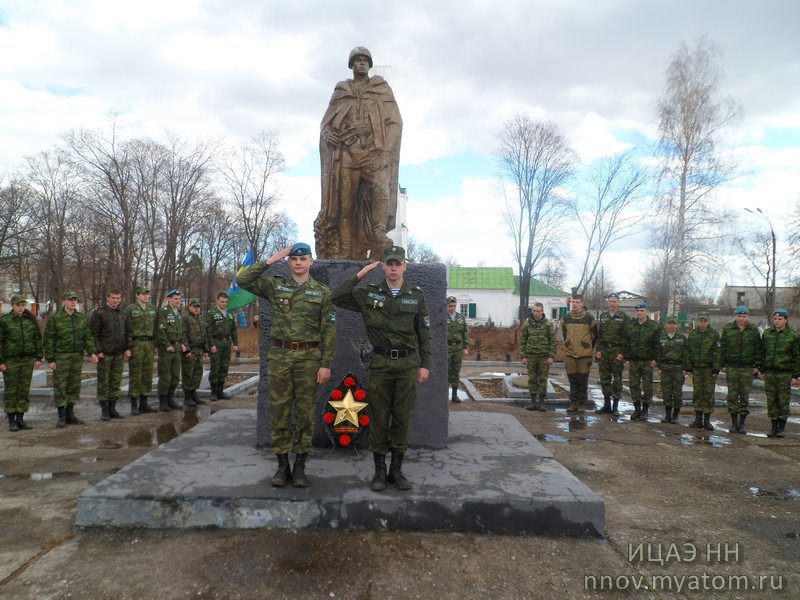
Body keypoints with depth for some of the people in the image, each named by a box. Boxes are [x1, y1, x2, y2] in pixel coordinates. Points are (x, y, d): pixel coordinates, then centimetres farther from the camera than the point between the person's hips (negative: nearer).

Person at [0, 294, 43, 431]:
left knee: (24, 390, 7)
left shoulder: (31, 320, 6)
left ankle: (20, 419, 16)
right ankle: (11, 421, 12)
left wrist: (38, 357, 4)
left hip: (27, 359, 3)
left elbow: (38, 339, 9)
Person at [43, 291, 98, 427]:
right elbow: (48, 340, -4)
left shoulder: (82, 318, 8)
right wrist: (50, 359, -8)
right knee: (60, 387, -1)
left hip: (77, 357, 4)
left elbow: (88, 337, 7)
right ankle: (61, 416, 7)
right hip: (61, 357, -4)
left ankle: (70, 414, 19)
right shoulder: (55, 319, -4)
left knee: (74, 386, 9)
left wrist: (92, 352, -6)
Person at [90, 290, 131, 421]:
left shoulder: (123, 314, 12)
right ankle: (104, 409, 10)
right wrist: (98, 351, -14)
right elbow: (93, 334, -8)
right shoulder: (98, 313, -4)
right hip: (104, 354, -5)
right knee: (103, 382, 2)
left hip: (119, 354, 5)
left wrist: (127, 348, 5)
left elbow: (127, 333, 16)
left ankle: (112, 408, 18)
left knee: (116, 382, 9)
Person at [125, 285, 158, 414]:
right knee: (135, 376, -2)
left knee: (147, 375, 7)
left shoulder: (153, 309, 13)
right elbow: (126, 329, -5)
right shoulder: (130, 309, -2)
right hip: (135, 344, -5)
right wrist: (128, 346, -10)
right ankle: (134, 405, 5)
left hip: (149, 344, 5)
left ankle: (144, 404, 16)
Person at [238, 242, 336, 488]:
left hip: (309, 357, -1)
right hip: (279, 355, 2)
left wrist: (326, 364, -7)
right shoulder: (275, 286, 9)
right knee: (279, 411, 4)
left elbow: (329, 331, 0)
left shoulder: (322, 292, 4)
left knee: (305, 412, 4)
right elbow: (243, 280, -3)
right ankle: (282, 465, 17)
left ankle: (300, 466, 15)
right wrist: (270, 261, -3)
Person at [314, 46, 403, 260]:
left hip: (375, 152, -1)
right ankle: (346, 254, -7)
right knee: (345, 201, -7)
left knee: (380, 190, -26)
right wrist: (328, 135, -5)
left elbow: (395, 122, 7)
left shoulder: (382, 88, 17)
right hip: (345, 152, 1)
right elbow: (325, 122, 18)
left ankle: (379, 239, -25)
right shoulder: (341, 90, 22)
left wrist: (385, 149, -8)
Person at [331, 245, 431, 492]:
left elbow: (424, 333, 5)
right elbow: (337, 297, -2)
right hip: (380, 364, 0)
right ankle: (379, 470, 16)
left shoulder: (417, 296, 3)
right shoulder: (369, 293, 3)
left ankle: (396, 469, 18)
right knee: (379, 418, 5)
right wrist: (359, 275, -5)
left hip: (408, 364, 0)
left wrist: (425, 365, 1)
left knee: (402, 418, 5)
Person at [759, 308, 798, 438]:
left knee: (783, 401, 0)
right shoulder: (767, 334, 9)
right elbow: (762, 353, 14)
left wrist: (795, 375, -5)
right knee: (771, 400, 5)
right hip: (770, 372, 3)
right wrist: (761, 370, 10)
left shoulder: (793, 335, -2)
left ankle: (782, 427, 10)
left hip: (785, 373, -3)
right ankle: (774, 427, 14)